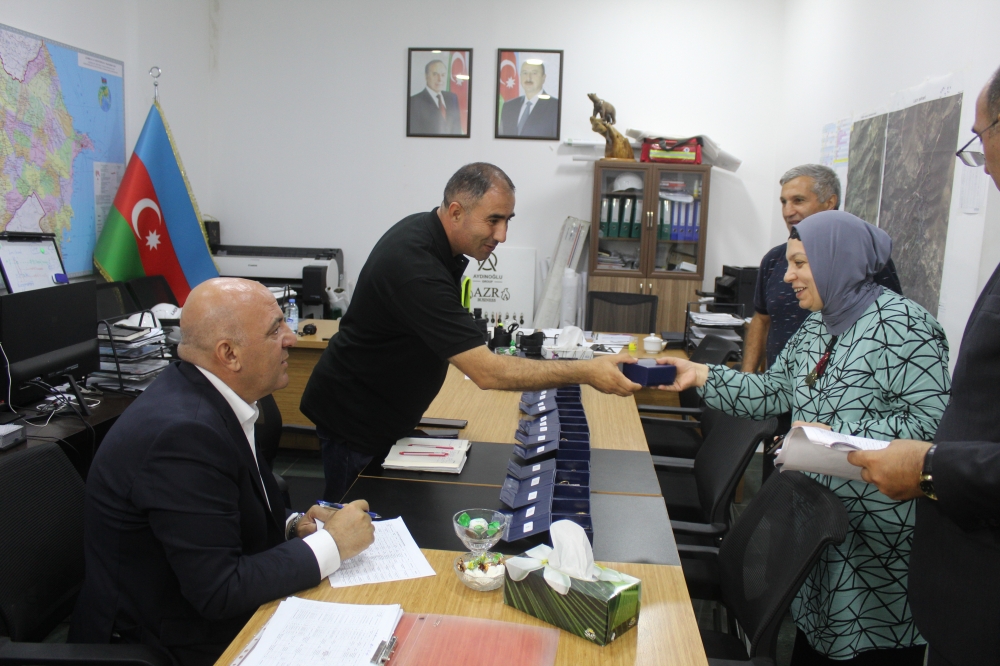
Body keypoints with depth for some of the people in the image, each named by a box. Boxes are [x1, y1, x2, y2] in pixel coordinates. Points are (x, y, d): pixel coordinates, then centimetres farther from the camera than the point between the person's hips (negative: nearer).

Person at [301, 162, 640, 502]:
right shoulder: (415, 269, -32)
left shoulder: (426, 230, -2)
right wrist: (585, 372, -34)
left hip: (386, 416, 9)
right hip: (354, 421, -9)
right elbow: (487, 372, -35)